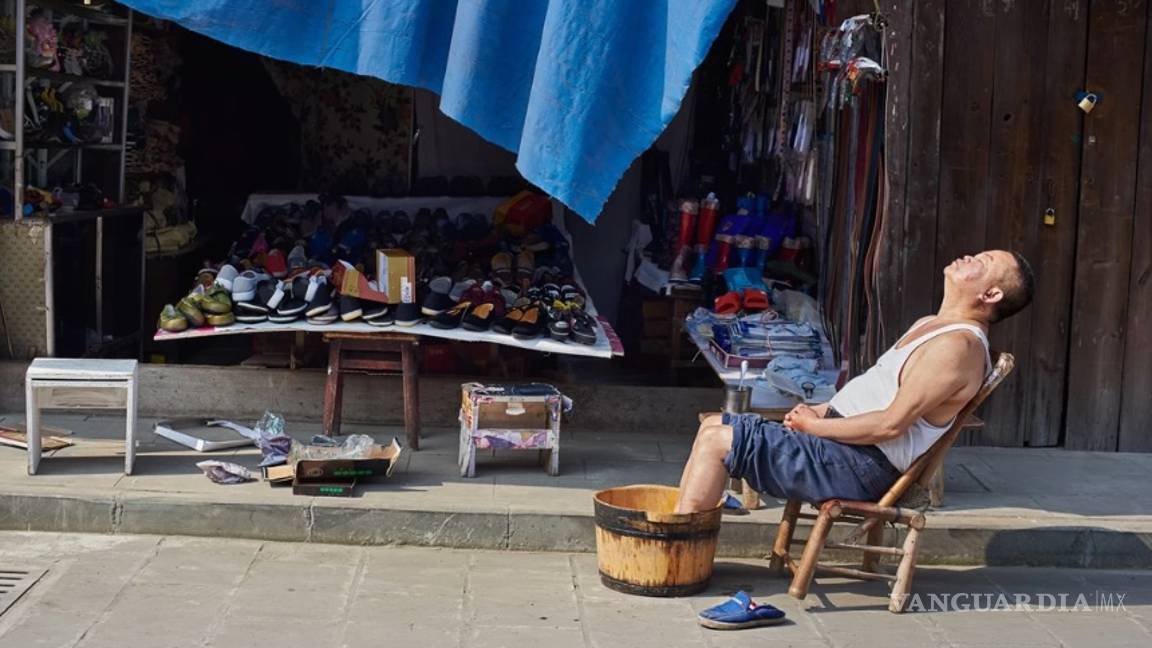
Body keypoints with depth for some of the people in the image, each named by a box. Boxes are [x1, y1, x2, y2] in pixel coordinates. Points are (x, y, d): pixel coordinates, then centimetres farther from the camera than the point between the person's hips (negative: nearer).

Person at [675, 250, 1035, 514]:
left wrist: (816, 426, -12)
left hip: (859, 466, -11)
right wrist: (822, 410, 8)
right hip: (840, 436, 11)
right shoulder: (930, 326, 17)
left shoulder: (958, 345, -17)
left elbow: (891, 423, -22)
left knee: (717, 440, -16)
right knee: (713, 425, 9)